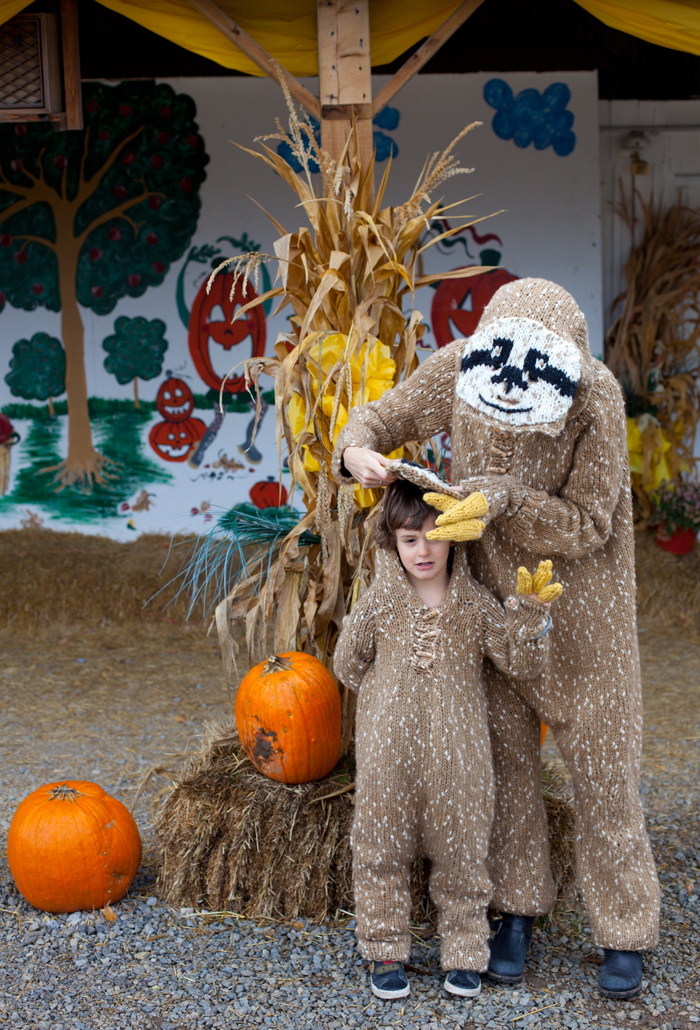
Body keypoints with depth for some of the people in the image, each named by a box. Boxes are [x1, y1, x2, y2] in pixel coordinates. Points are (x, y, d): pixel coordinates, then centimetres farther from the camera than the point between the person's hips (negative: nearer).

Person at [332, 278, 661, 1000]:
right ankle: (518, 909, 25)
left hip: (579, 594, -3)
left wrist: (502, 498, -38)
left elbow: (585, 526, -23)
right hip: (492, 592, 3)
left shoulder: (599, 399, -28)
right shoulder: (458, 365, -19)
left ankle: (623, 933, 19)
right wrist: (356, 452, -28)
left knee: (599, 758, 5)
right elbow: (382, 418, -5)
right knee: (502, 750, 9)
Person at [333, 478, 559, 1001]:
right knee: (382, 850, 8)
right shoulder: (378, 605, -3)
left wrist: (532, 615, -18)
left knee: (461, 850, 9)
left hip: (457, 758, 0)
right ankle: (385, 950, 24)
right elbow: (348, 663, 10)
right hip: (390, 755, 0)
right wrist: (388, 695, 3)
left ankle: (465, 953, 25)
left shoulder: (476, 605, -3)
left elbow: (521, 661, -5)